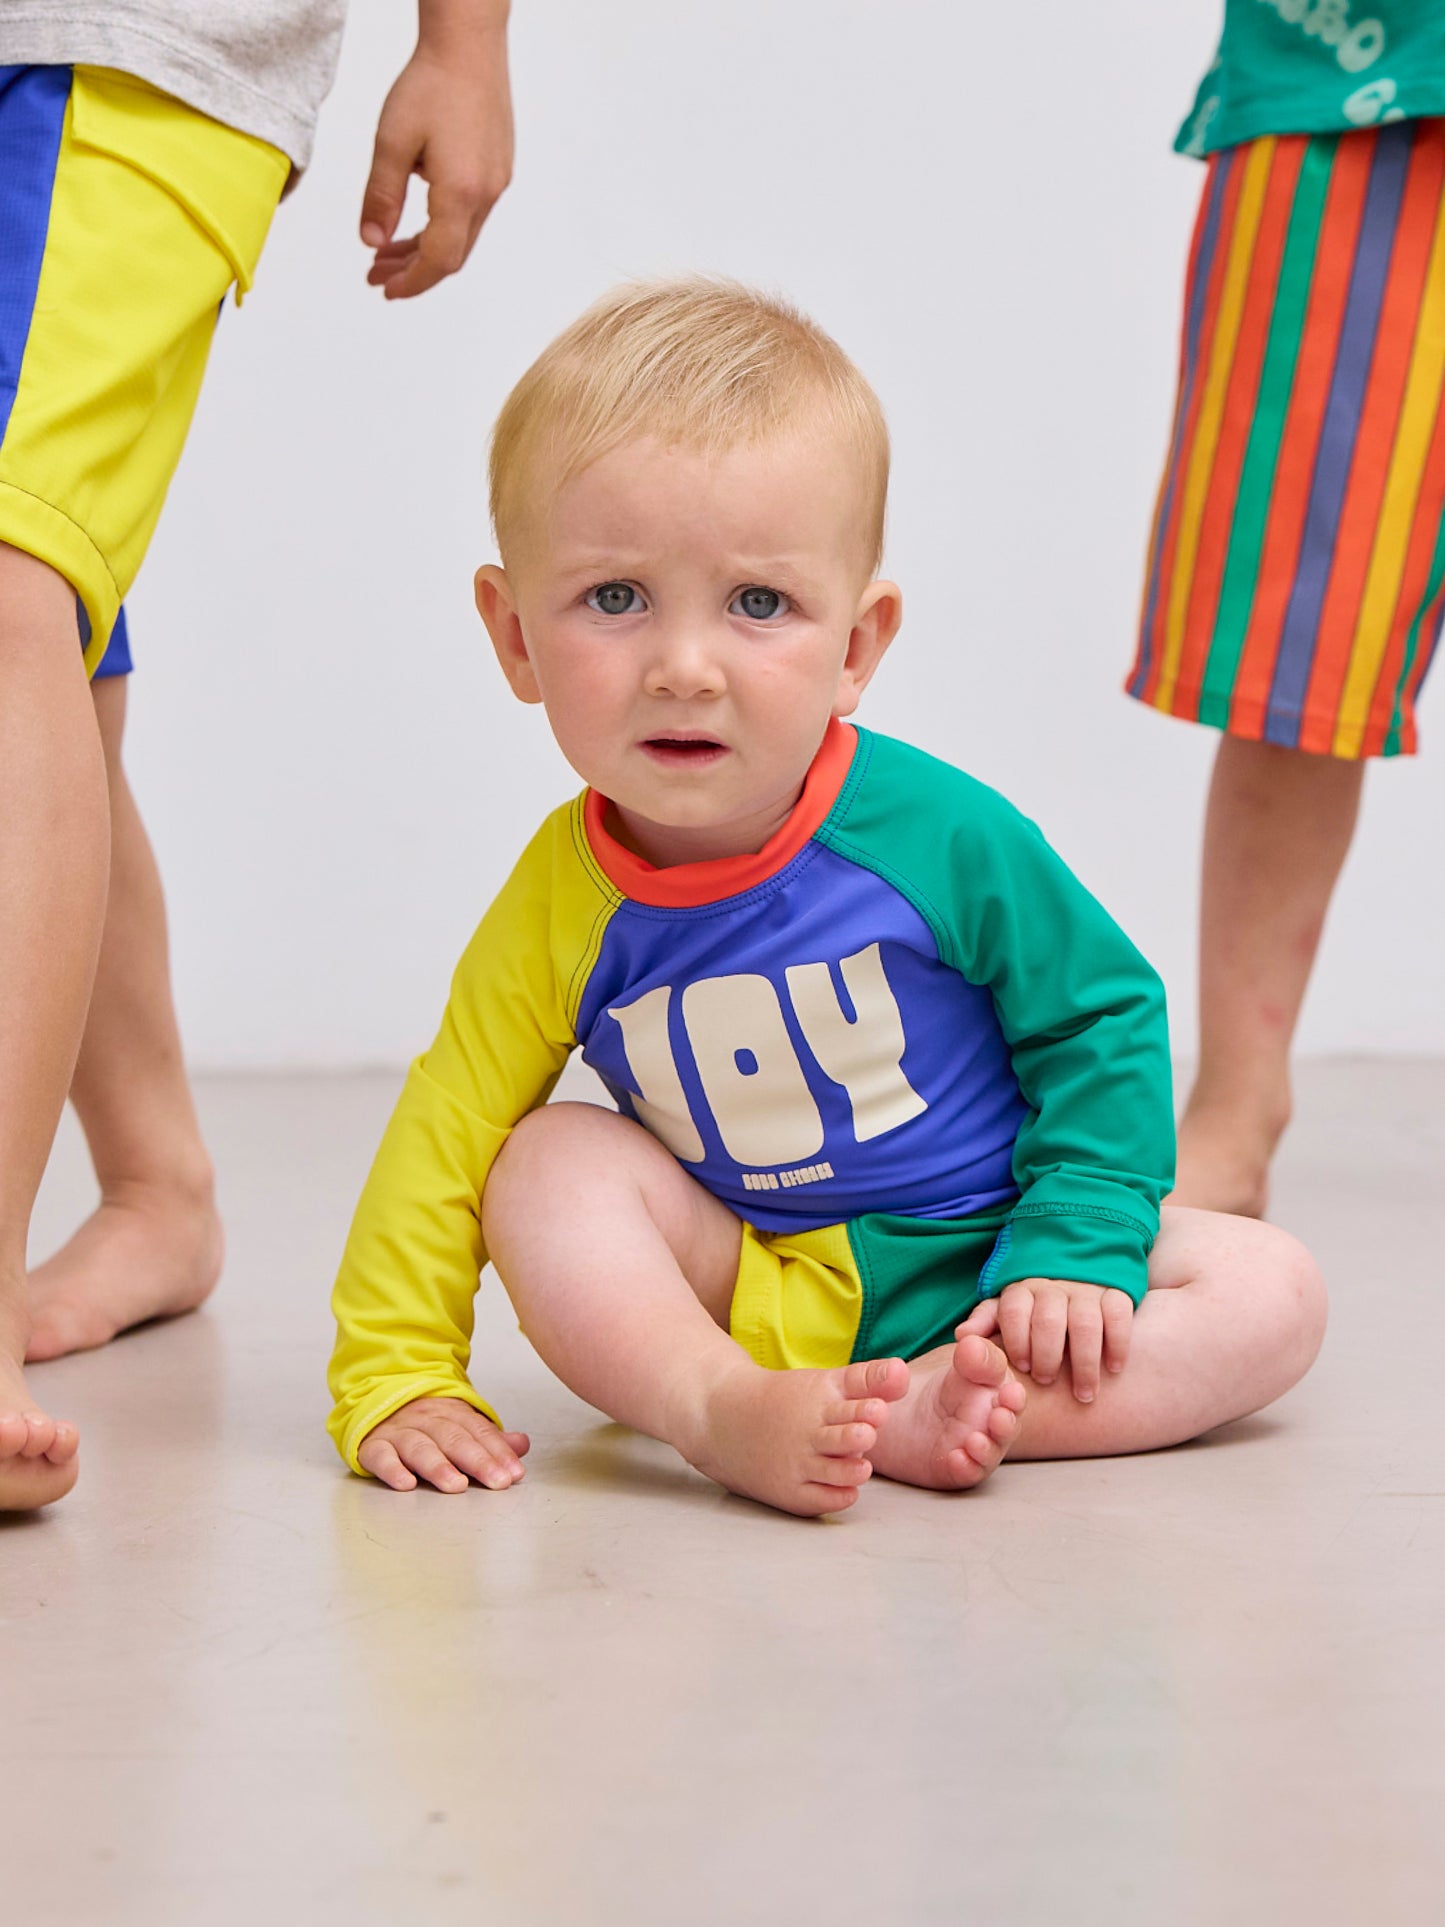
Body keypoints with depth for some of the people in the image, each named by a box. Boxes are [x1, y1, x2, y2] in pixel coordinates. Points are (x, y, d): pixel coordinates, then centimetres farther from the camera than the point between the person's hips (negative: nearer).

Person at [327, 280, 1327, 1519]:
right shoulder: (563, 905, -13)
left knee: (1269, 1296, -18)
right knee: (551, 1163, -21)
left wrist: (1077, 1250, -15)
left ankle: (920, 1414, -32)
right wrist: (395, 1379, -11)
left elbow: (1103, 1017, -7)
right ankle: (723, 1409, -38)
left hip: (978, 1263, 0)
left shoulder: (937, 834, -19)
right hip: (750, 1293, 0)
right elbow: (449, 1127, -5)